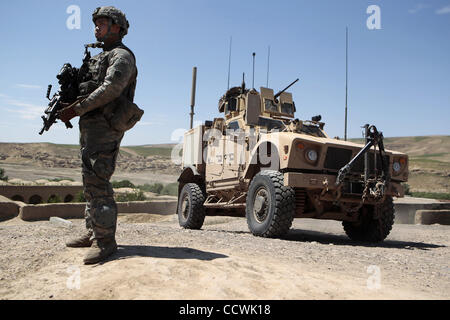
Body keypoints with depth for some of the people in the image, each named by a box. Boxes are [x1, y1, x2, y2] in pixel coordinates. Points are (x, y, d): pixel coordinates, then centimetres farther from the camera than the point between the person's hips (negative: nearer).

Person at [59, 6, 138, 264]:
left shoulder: (122, 56, -4)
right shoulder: (100, 57, 27)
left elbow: (110, 89, -18)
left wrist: (76, 109, -17)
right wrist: (67, 105, 5)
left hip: (105, 126, -10)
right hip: (90, 126, 10)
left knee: (97, 181, -15)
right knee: (91, 181, 12)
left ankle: (105, 241, -12)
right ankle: (93, 233, 21)